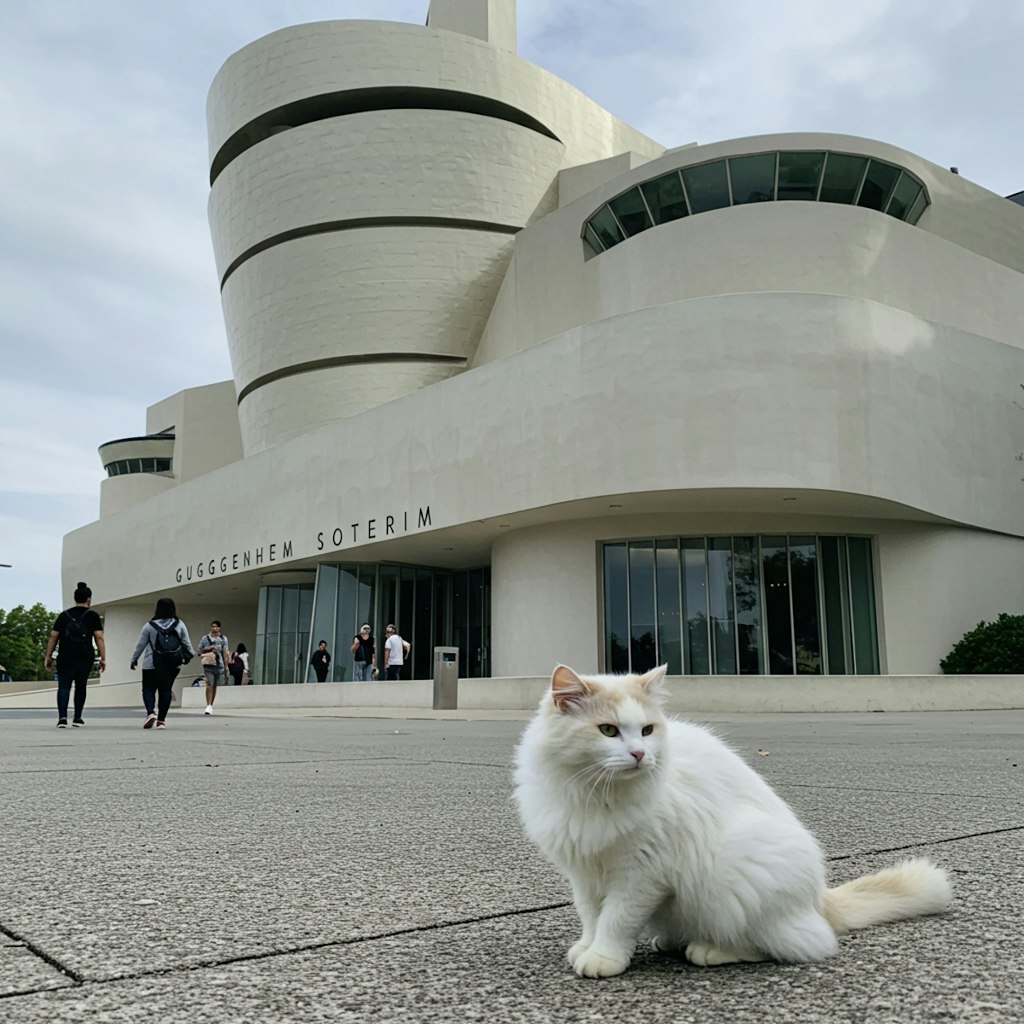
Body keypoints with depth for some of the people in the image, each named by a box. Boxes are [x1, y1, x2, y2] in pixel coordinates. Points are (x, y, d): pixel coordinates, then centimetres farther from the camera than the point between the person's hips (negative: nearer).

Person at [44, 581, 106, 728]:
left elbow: (53, 637, 6)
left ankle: (62, 717, -16)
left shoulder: (64, 615, 9)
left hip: (65, 658, 1)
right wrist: (103, 658, -2)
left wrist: (48, 657, 11)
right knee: (81, 687, 14)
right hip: (85, 658, 0)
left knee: (64, 686, 1)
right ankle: (77, 718, 17)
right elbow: (99, 638, -4)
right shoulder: (93, 616, 3)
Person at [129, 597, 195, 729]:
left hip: (151, 665, -2)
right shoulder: (179, 625, 0)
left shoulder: (149, 626, -4)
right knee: (165, 690, 9)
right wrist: (190, 655, 23)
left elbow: (140, 645, 3)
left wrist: (134, 659, 16)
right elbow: (187, 643, 6)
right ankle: (161, 720, 8)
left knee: (148, 689, 8)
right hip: (172, 665, 2)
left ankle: (151, 712, -15)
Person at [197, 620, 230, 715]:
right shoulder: (205, 638, 6)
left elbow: (225, 653, 4)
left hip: (219, 665, 2)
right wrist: (207, 649, -9)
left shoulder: (223, 638, 7)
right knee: (209, 685, -13)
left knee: (215, 686, 9)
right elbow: (199, 651, 11)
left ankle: (211, 706, 19)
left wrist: (226, 666, -2)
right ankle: (208, 706, -15)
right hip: (208, 665, -2)